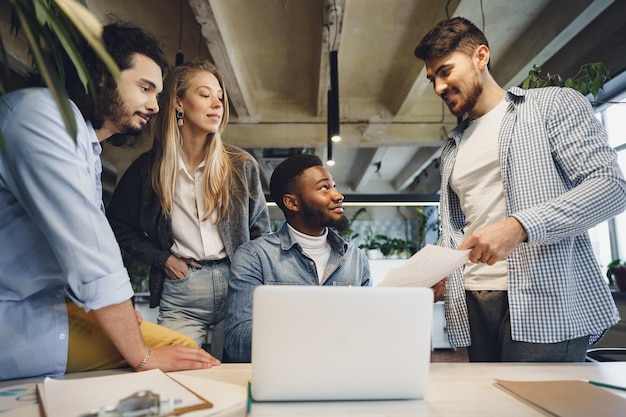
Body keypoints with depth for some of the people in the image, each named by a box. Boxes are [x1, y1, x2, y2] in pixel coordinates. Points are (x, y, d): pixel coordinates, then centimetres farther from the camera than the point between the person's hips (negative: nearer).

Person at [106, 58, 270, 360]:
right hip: (179, 294, 0)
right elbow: (118, 225, 13)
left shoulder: (242, 166, 2)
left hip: (237, 289, 1)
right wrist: (162, 258, 1)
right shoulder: (147, 168, 1)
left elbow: (261, 231, 8)